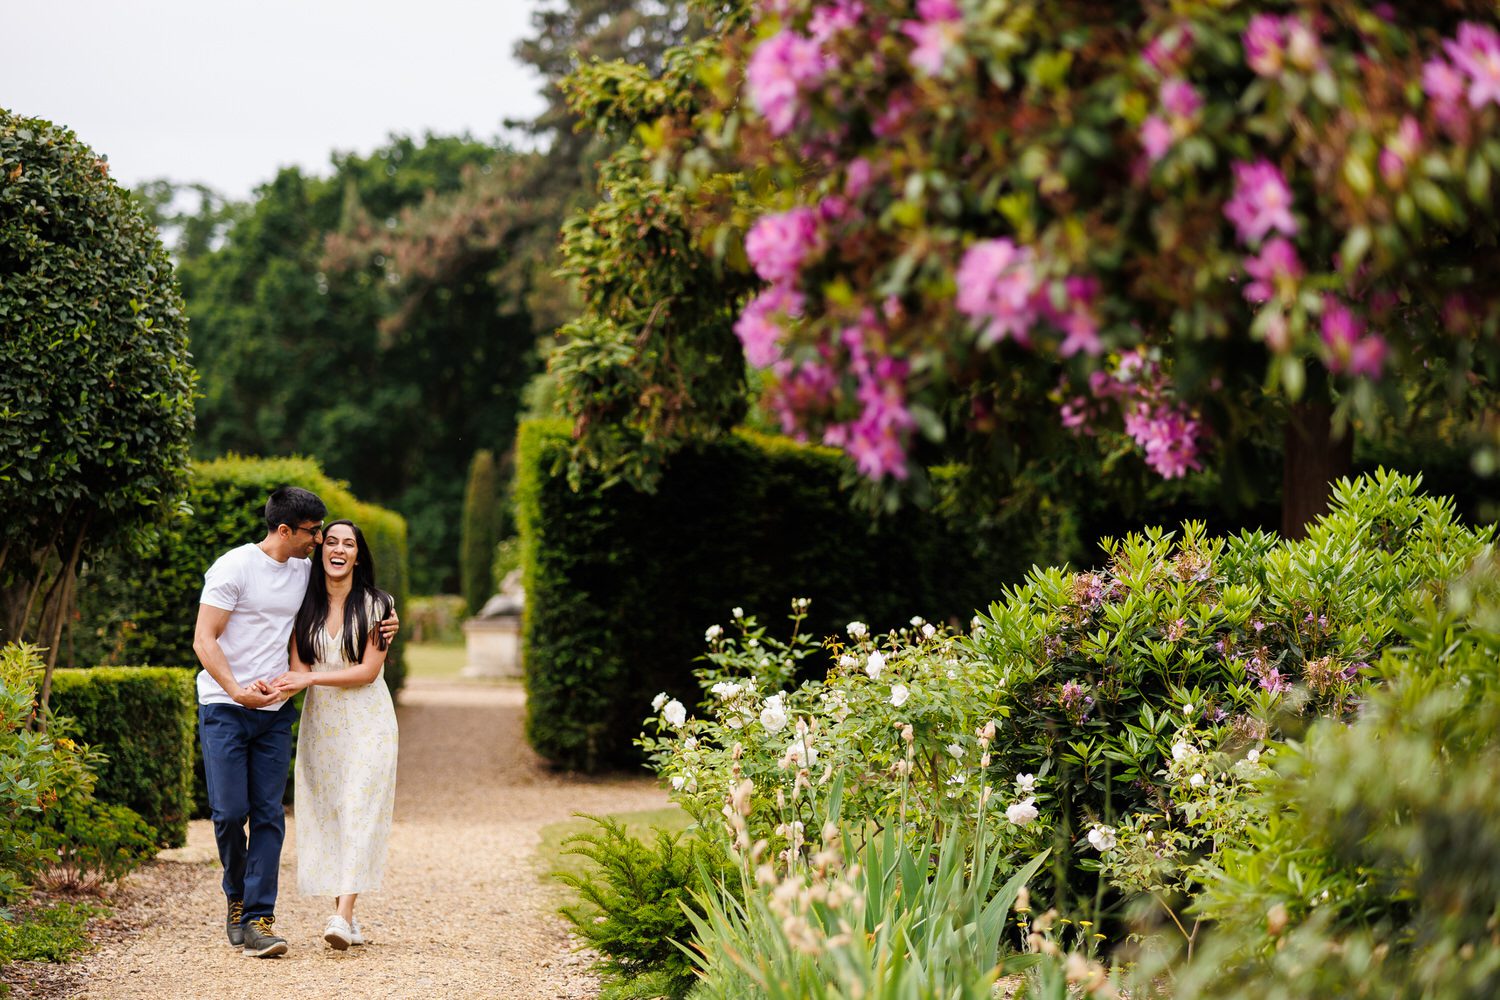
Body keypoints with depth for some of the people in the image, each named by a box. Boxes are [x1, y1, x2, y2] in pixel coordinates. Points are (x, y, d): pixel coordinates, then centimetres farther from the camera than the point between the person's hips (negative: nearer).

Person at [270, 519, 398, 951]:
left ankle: (343, 917, -19)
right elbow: (300, 668, 2)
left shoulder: (375, 605, -2)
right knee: (325, 815, 1)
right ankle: (343, 913, 6)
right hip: (320, 721, 3)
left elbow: (368, 670, -8)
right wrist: (281, 688, -20)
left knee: (359, 813, -11)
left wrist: (311, 678, -16)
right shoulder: (305, 607, 7)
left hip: (367, 721, -3)